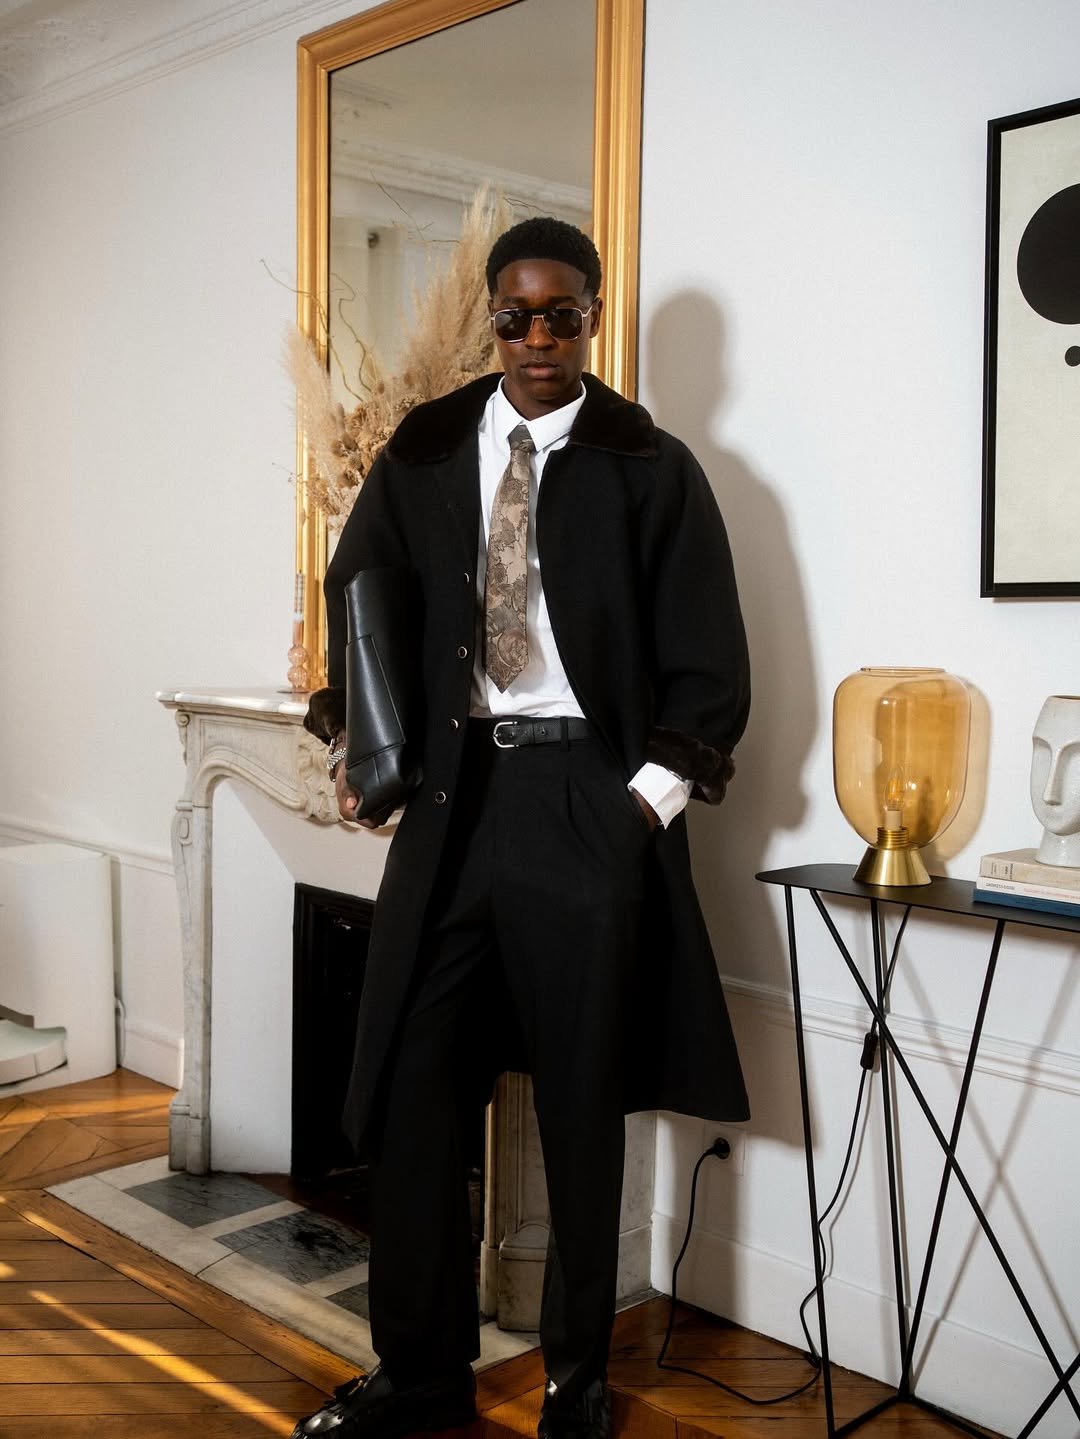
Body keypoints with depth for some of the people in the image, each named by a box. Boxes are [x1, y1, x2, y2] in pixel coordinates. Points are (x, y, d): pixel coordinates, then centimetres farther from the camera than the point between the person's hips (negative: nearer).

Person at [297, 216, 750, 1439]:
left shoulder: (650, 467, -1)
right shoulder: (424, 449, 7)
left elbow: (710, 662, 0)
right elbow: (356, 597, 17)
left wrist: (653, 792, -8)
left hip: (589, 799, -3)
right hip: (450, 788, 3)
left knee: (583, 1102, 6)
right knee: (411, 1091, 6)